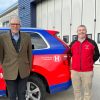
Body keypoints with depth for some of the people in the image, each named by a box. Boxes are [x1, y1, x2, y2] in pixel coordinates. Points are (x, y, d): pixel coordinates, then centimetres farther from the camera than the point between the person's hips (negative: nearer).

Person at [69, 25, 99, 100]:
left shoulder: (92, 43, -1)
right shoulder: (73, 43, 8)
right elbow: (69, 54, 21)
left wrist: (90, 63, 7)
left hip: (87, 72, -3)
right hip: (75, 71, 3)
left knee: (87, 91, 4)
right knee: (76, 90, 14)